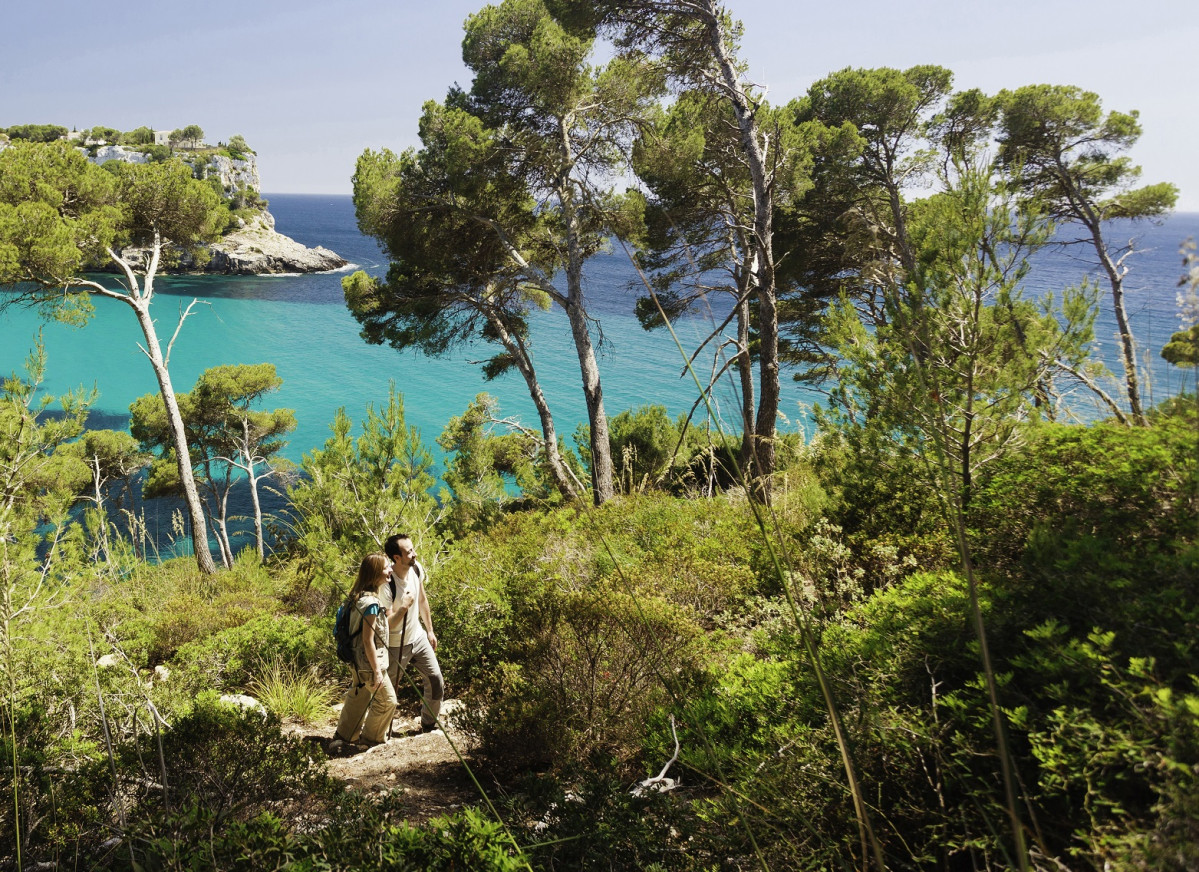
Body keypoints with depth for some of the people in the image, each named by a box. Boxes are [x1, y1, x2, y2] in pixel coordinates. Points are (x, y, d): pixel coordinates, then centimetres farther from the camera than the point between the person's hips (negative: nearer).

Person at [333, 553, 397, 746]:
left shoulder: (360, 596, 2)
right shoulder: (371, 603, -27)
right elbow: (368, 640, -24)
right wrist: (377, 671, -19)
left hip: (359, 661, 9)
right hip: (370, 663, -9)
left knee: (358, 695, 26)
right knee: (387, 700, 8)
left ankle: (345, 734, 42)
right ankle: (373, 737, 25)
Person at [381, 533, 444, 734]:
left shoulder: (416, 569, -9)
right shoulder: (386, 585, -30)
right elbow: (387, 624, -25)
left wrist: (430, 630, 15)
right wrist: (404, 607, -40)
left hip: (418, 637, 6)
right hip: (396, 645, -6)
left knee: (436, 680, 8)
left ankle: (429, 724, 29)